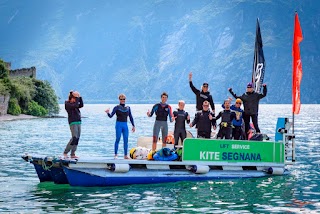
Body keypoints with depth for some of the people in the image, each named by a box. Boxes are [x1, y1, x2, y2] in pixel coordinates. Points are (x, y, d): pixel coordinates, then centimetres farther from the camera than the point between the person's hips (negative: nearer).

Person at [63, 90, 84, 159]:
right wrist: (77, 97, -13)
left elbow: (81, 105, 7)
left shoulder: (74, 103, 18)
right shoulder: (67, 104, -7)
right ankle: (65, 152, -10)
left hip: (78, 122, 9)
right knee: (74, 138, -17)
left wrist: (80, 97, 2)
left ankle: (73, 154, 7)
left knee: (77, 138, 4)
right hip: (73, 122, -9)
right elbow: (75, 105, -21)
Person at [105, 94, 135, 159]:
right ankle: (115, 154, -2)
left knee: (126, 140, 2)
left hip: (125, 125, 4)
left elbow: (130, 117, 16)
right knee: (118, 139, -8)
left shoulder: (128, 108, 11)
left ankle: (126, 155, 7)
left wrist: (133, 125, 12)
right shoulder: (117, 107, 0)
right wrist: (108, 113, -27)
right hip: (119, 124, -4)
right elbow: (111, 116, -6)